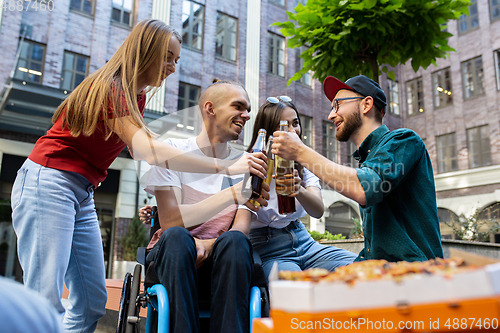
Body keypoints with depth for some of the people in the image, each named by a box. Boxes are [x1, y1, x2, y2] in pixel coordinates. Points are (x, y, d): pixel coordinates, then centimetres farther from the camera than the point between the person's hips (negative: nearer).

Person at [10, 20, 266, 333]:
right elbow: (150, 151, -30)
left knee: (92, 302, 4)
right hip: (48, 185, -9)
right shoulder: (110, 88, -17)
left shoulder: (137, 95, 11)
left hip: (82, 195, 9)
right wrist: (227, 167, -32)